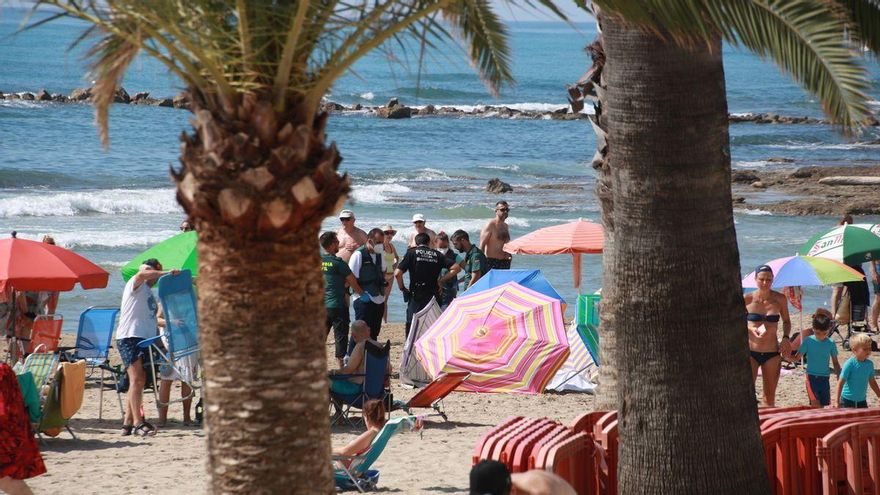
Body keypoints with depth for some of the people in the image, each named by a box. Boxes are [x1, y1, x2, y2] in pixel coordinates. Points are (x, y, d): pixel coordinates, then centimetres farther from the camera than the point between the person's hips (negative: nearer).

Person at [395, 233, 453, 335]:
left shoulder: (412, 253, -1)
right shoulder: (437, 254, 6)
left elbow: (397, 273, -11)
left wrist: (402, 288, 3)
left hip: (416, 295, -2)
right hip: (433, 295, 2)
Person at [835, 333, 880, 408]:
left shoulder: (869, 364, 0)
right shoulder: (849, 364, -17)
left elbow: (872, 382, 13)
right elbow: (840, 382, -15)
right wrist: (837, 401, -17)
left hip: (862, 400, 6)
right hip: (847, 400, -6)